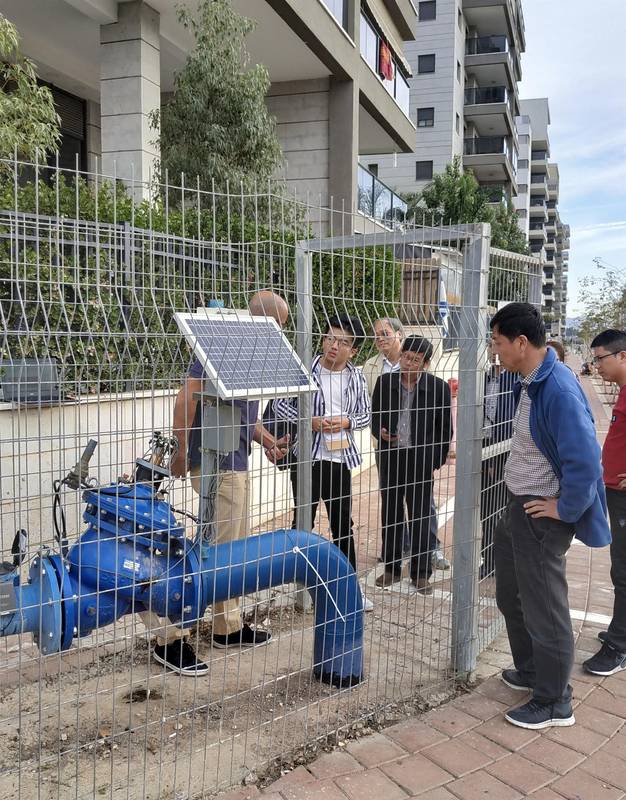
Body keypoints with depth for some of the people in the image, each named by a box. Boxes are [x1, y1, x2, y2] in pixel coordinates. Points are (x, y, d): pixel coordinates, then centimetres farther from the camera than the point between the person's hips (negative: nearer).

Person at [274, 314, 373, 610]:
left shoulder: (356, 378, 2)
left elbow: (364, 415, 9)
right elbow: (281, 404, -4)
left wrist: (346, 422, -12)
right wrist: (310, 421, -17)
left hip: (340, 459, 3)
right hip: (307, 457, -3)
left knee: (343, 524, 12)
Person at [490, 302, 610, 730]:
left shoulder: (558, 388, -26)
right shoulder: (531, 382, 4)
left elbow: (585, 459, -31)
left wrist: (565, 509, -20)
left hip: (541, 515, -10)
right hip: (519, 506, 10)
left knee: (544, 609, 5)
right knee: (512, 596, 24)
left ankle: (554, 702, 24)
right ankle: (531, 670, 44)